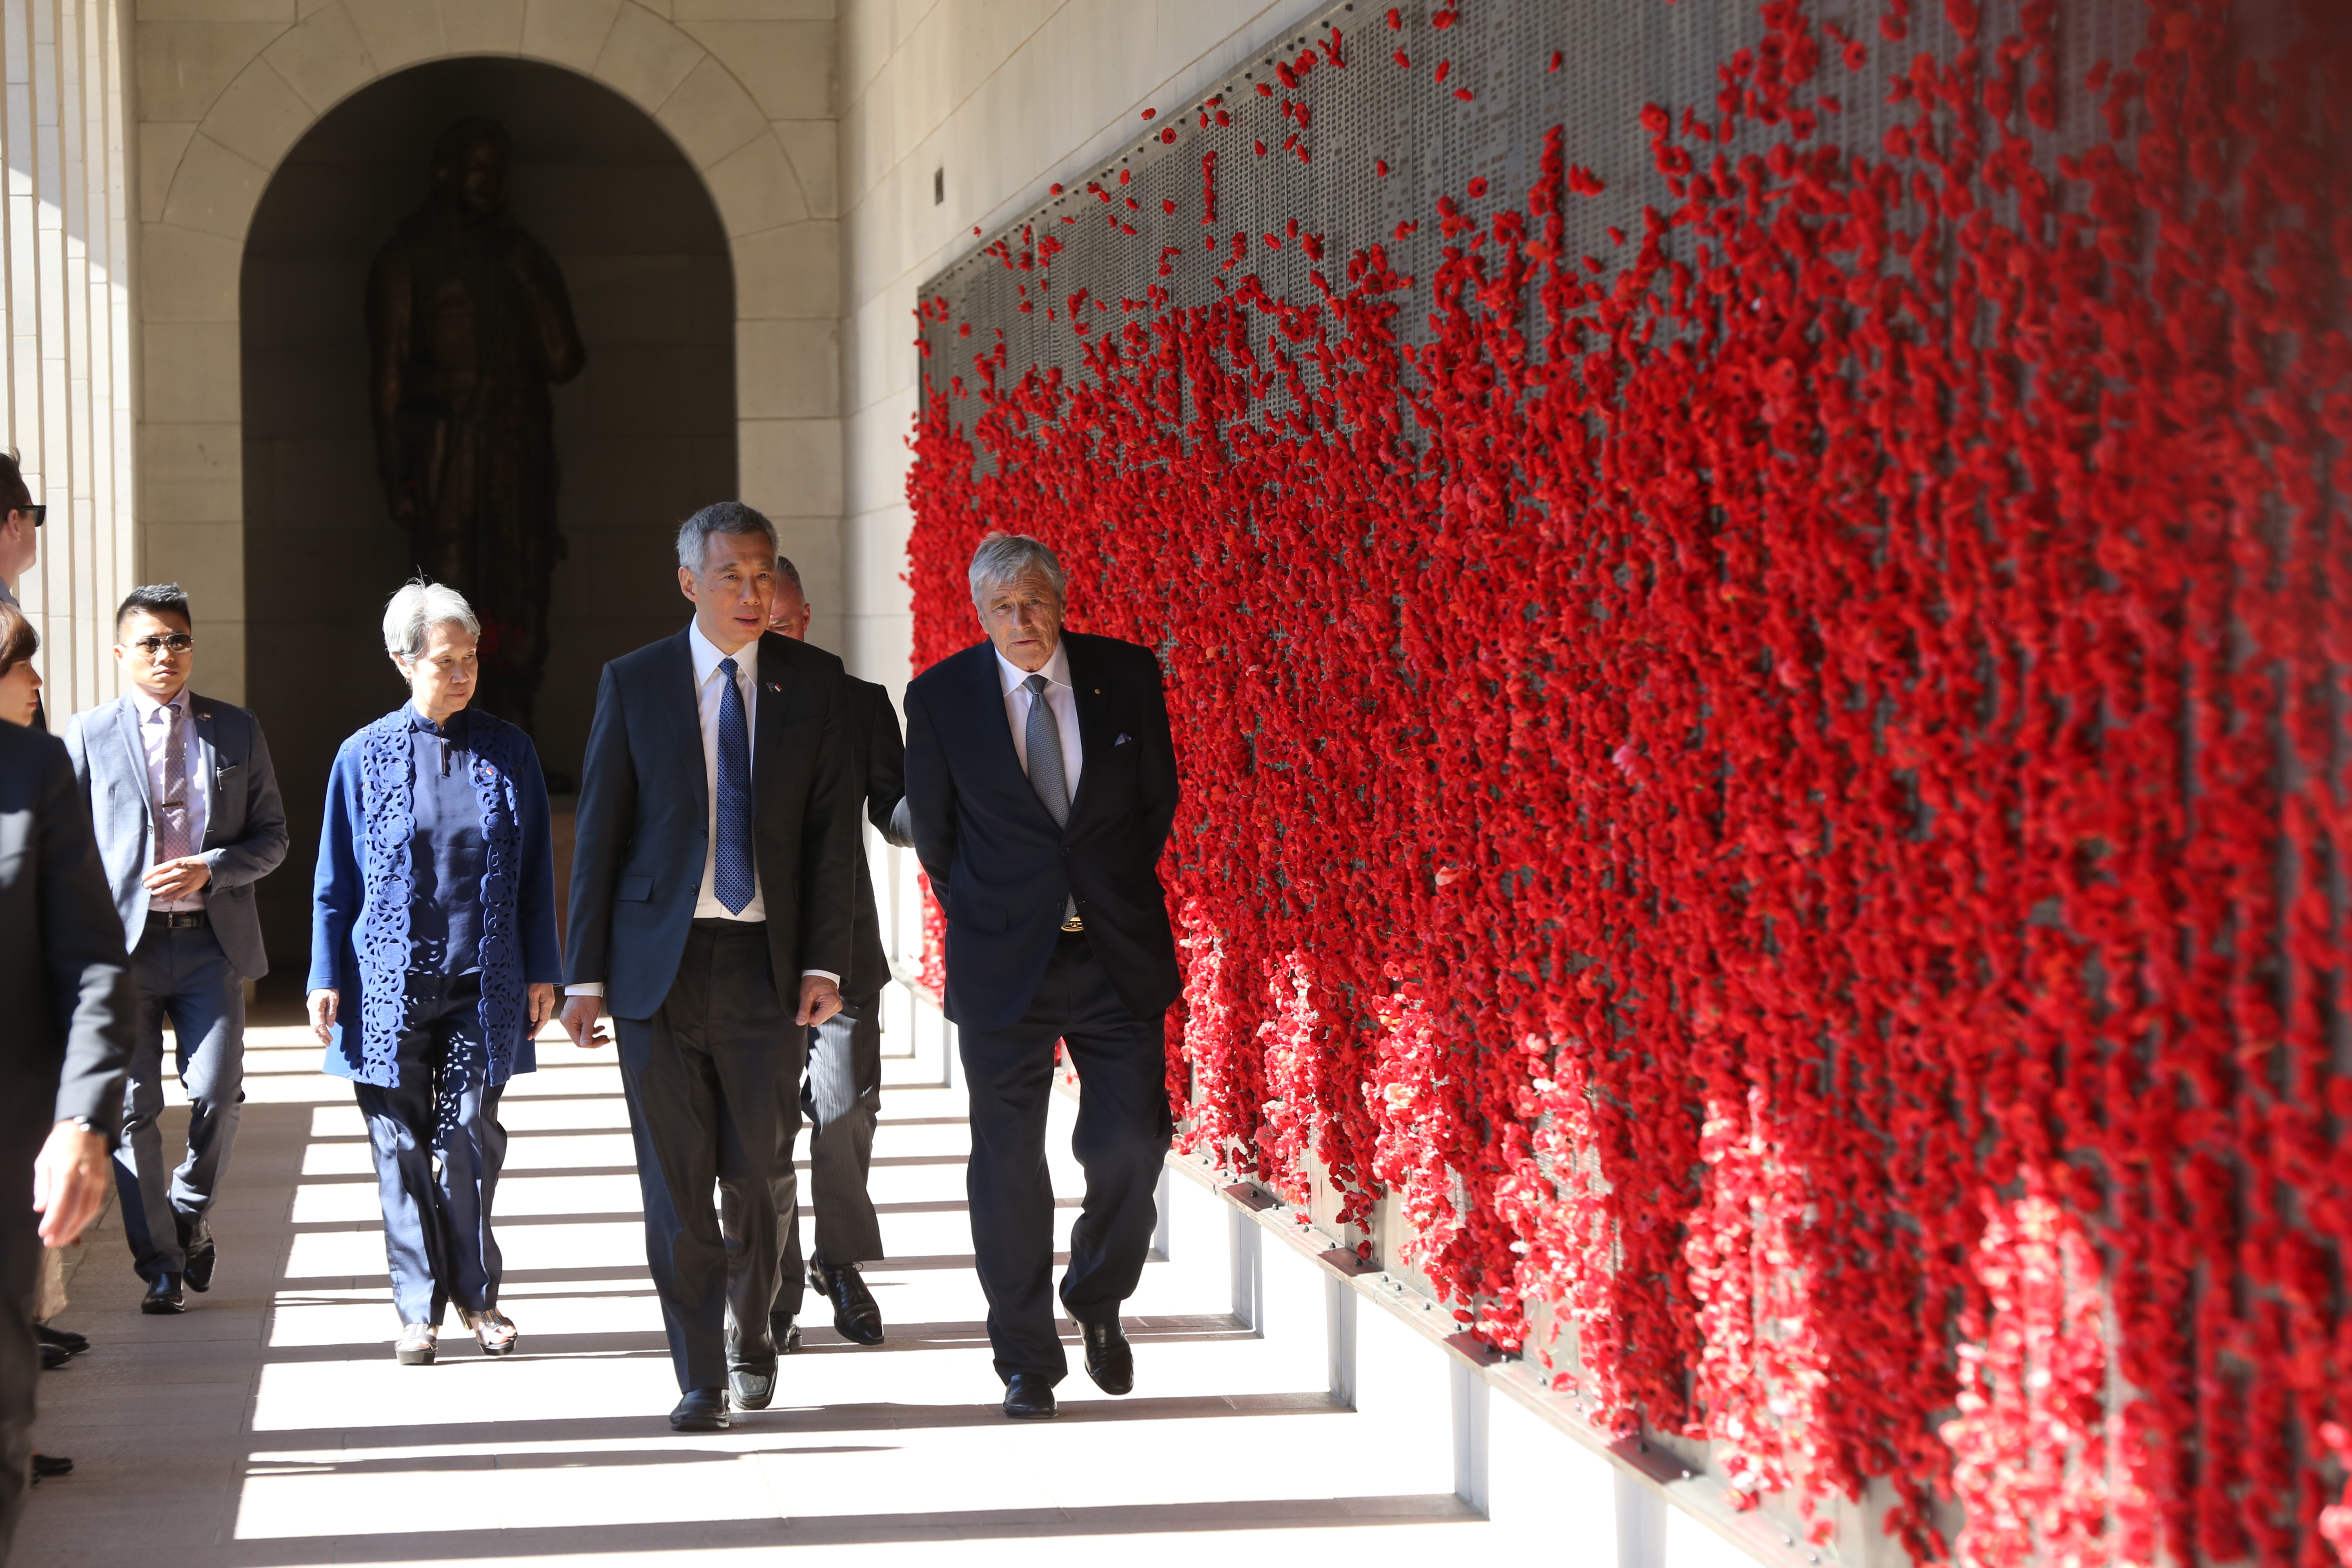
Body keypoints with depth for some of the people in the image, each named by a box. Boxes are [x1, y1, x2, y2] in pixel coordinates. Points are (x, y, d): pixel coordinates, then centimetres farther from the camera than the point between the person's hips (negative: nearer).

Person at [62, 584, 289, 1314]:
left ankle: (191, 1217, 22)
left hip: (211, 940, 1)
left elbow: (271, 837, 9)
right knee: (133, 1109, -1)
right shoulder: (89, 736, 4)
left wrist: (210, 870, -10)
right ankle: (160, 1265, 10)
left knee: (217, 1095, -7)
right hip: (123, 943, -1)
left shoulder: (236, 732, 9)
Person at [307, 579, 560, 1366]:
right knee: (404, 1149, 3)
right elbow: (336, 881, 6)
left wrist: (541, 970, 6)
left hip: (481, 986, 1)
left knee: (472, 1141, -3)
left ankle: (476, 1292, 16)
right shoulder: (365, 756, 2)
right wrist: (326, 980, 2)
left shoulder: (509, 752, 5)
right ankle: (420, 1308, 13)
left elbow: (534, 871, 10)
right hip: (390, 987, 0)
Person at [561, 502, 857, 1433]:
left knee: (761, 1171, 6)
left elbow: (834, 831, 2)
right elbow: (597, 834, 2)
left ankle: (751, 1335, 31)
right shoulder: (634, 683, 2)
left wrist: (825, 963, -6)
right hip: (660, 960, -1)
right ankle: (701, 1379, 8)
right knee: (675, 1180, 0)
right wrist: (584, 975, -3)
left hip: (765, 959, 1)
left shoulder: (813, 683, 4)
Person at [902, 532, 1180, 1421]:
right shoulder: (940, 697, -5)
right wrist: (981, 917, 11)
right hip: (1003, 963, -1)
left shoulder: (1127, 677, -1)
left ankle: (1098, 1300, 25)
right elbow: (932, 827, 7)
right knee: (1008, 1161, 1)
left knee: (1131, 1145, -3)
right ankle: (1028, 1363, 13)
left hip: (1118, 951, 1)